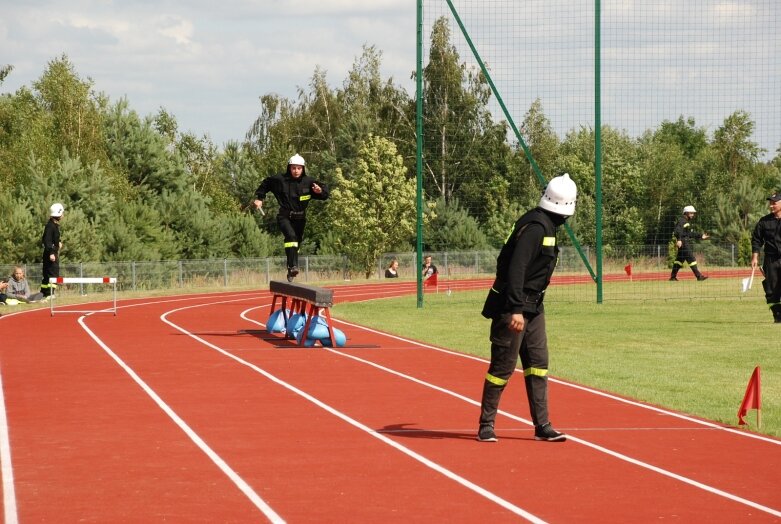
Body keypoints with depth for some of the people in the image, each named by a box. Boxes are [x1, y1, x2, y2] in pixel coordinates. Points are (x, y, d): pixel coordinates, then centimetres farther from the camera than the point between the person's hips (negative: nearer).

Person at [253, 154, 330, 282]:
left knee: (296, 244, 13)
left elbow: (325, 193, 0)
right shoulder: (280, 179, -7)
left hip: (299, 218, 4)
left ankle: (291, 272, 29)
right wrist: (259, 198, 7)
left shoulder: (308, 181, -4)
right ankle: (293, 266, -39)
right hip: (285, 217, -4)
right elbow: (265, 184, 12)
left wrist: (320, 191, -22)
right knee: (291, 236, -30)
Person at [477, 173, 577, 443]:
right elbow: (516, 269, -26)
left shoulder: (546, 225, 11)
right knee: (503, 366, -3)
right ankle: (486, 426, 7)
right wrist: (516, 309, -29)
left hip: (532, 306, 10)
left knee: (538, 363, 8)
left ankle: (542, 425, 11)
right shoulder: (536, 227, -20)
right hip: (513, 306, -10)